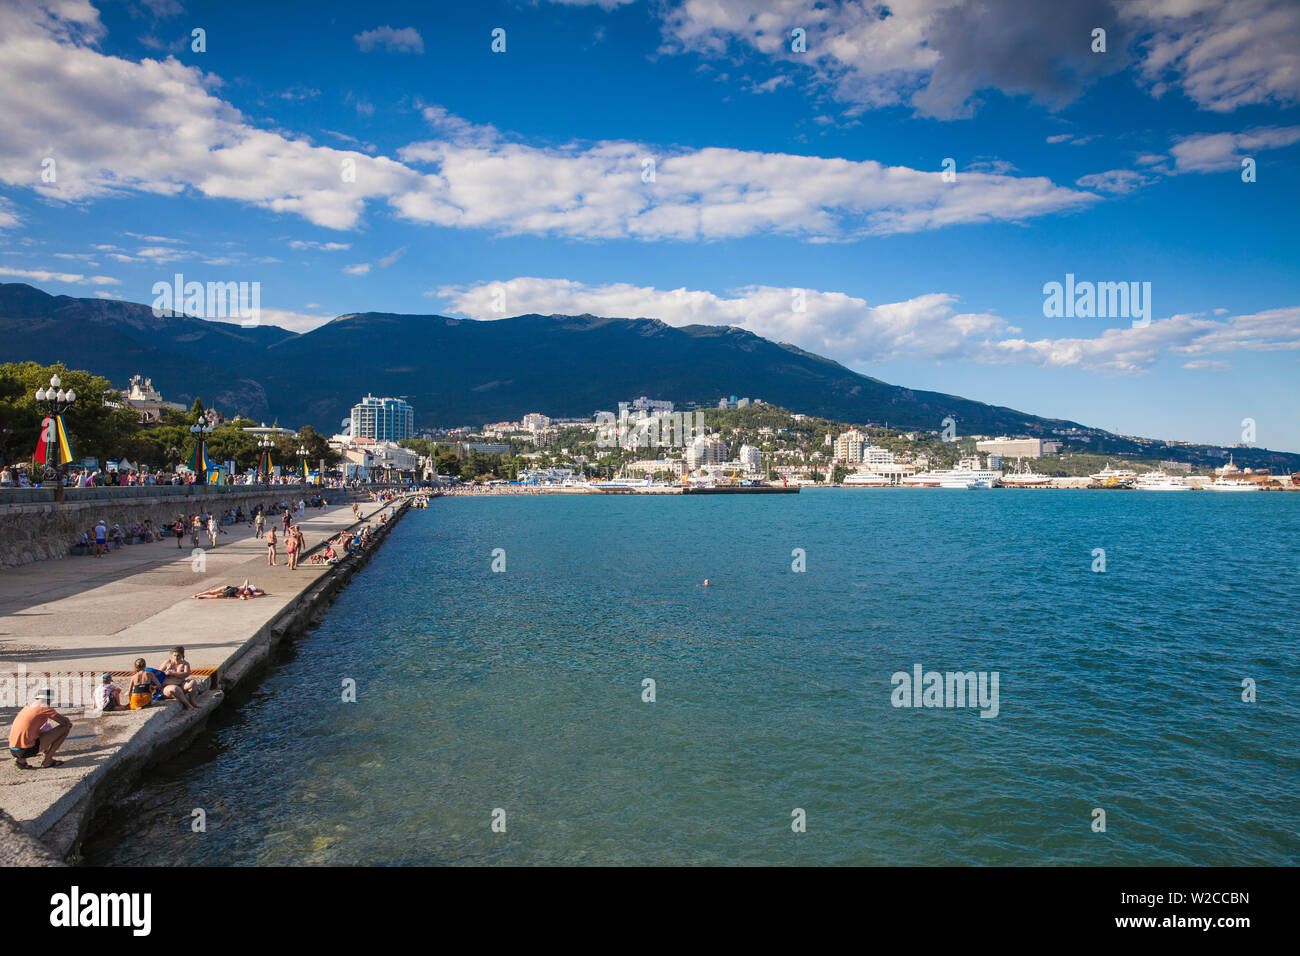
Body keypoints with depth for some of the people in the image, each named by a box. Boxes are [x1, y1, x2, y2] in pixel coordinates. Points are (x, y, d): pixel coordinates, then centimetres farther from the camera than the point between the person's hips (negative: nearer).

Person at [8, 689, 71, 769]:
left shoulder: (28, 707, 19)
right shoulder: (45, 708, -5)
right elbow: (66, 722, -3)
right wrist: (69, 724, 21)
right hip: (28, 750, -8)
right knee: (65, 727, 0)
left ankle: (21, 759, 15)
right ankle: (47, 761, 4)